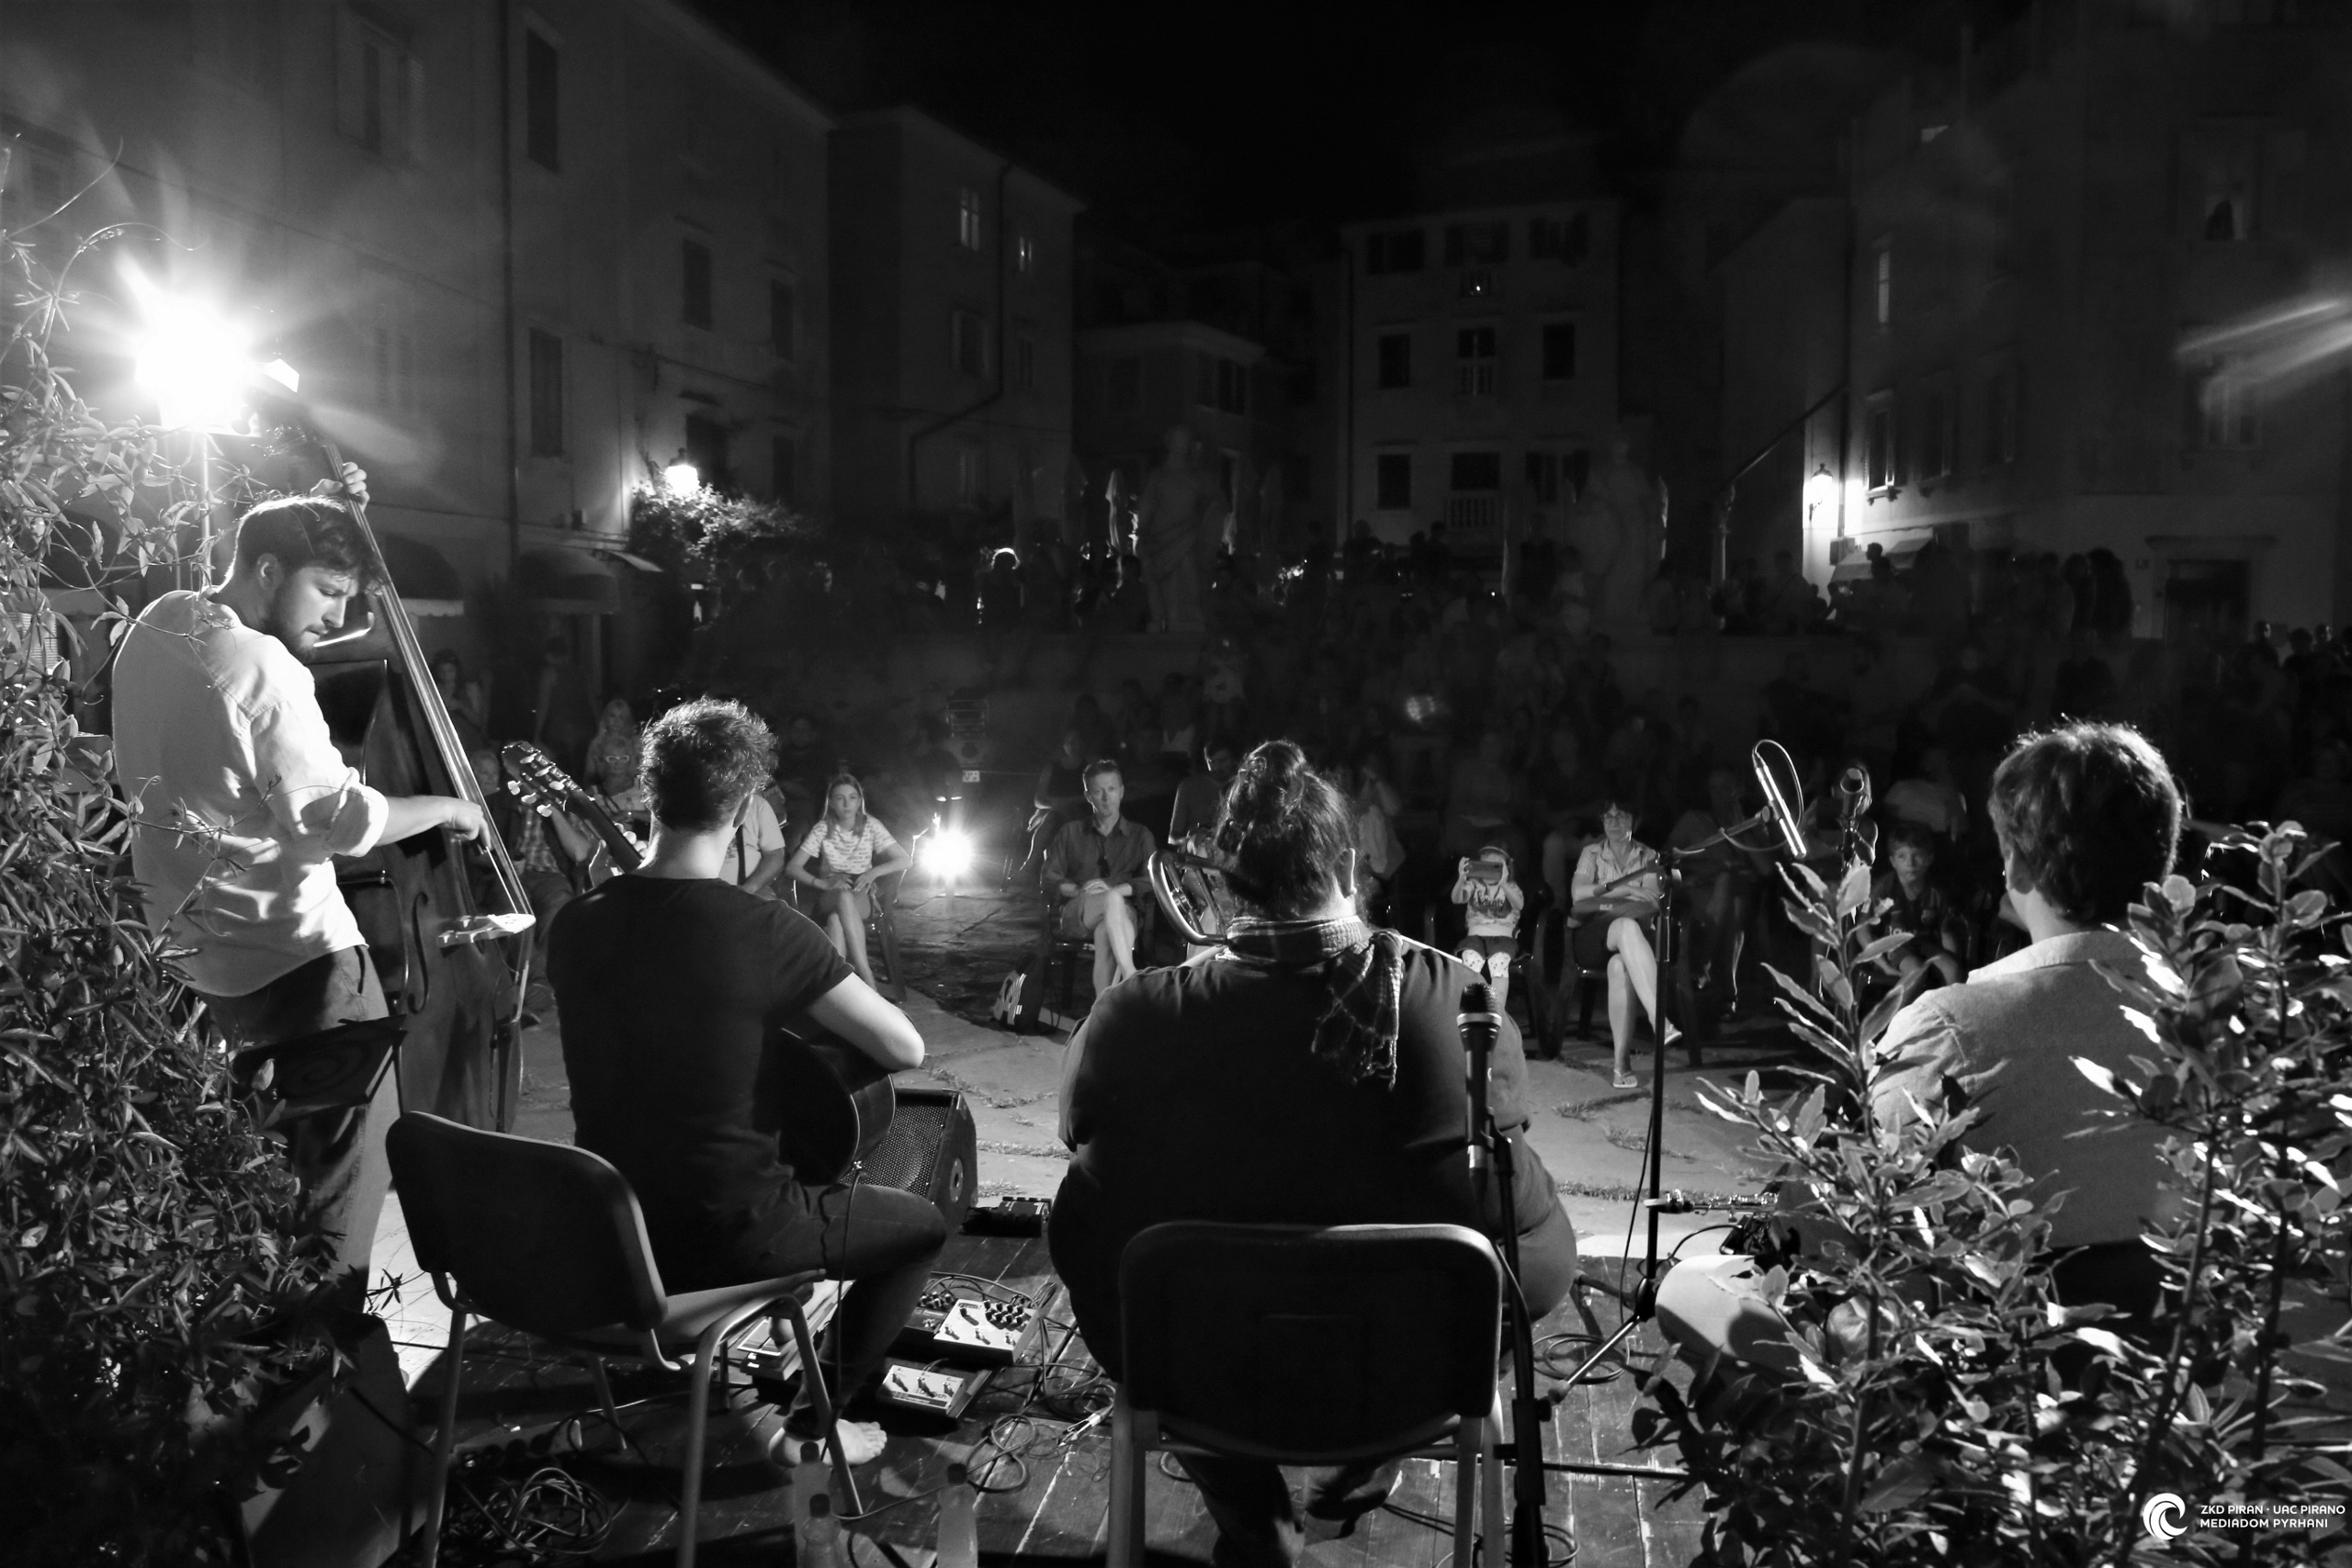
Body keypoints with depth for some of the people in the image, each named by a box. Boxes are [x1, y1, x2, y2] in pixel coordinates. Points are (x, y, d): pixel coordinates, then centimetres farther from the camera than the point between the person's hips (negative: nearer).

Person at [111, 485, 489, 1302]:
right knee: (350, 1128, 4)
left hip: (183, 936, 10)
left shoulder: (156, 624, 3)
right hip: (289, 947, -10)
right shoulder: (258, 668, -24)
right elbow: (338, 818, -27)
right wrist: (446, 806, -12)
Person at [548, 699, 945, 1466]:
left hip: (609, 1228, 6)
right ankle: (807, 1420, 14)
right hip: (728, 1233, -6)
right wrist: (812, 1011, 2)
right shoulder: (764, 928, -21)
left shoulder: (576, 924, -5)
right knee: (922, 1225, 16)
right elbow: (905, 1048, -16)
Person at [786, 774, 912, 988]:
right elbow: (792, 868, -6)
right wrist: (823, 883, -22)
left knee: (836, 918, -37)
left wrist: (874, 872, -19)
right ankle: (866, 975, -44)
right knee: (844, 897, -39)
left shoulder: (871, 826, -1)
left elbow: (906, 860, -2)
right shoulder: (822, 829, -1)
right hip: (830, 898, 0)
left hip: (861, 897, 0)